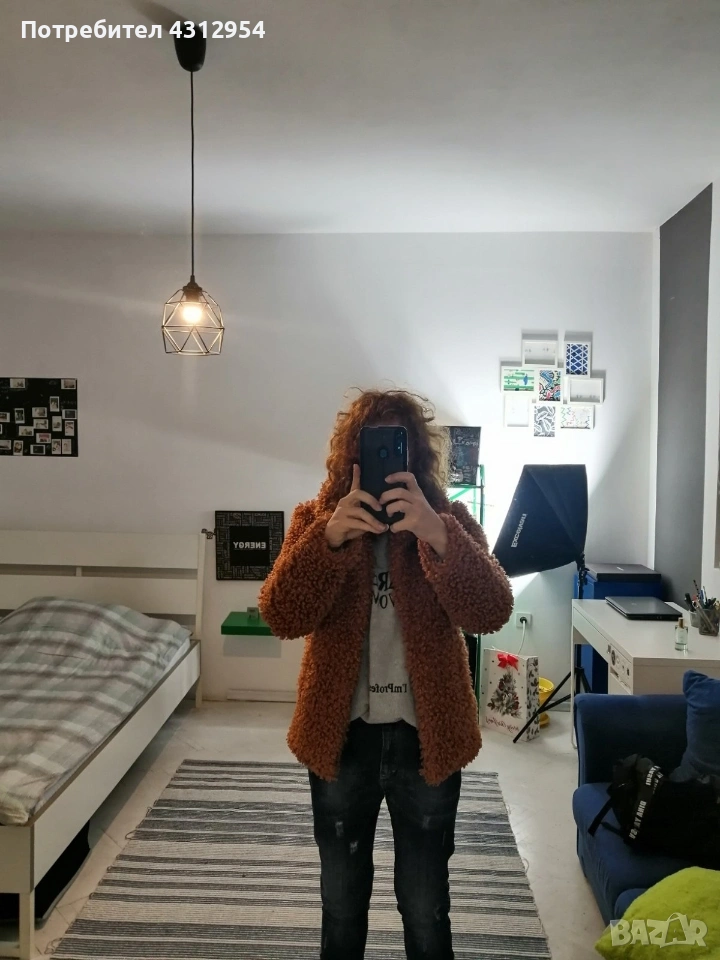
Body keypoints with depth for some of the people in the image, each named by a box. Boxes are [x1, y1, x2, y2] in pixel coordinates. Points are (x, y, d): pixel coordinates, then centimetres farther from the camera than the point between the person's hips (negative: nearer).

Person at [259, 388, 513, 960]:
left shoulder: (450, 521, -6)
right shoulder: (317, 517, -5)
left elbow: (492, 613, -21)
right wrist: (330, 537, -33)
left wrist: (437, 536, -38)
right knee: (342, 901, 21)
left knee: (426, 908, 17)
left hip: (426, 738, 0)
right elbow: (281, 617, -17)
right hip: (341, 736, 1)